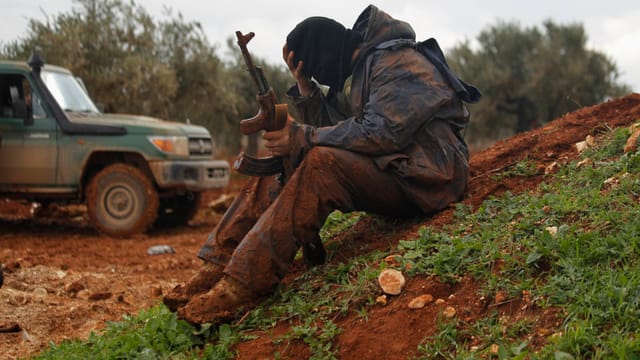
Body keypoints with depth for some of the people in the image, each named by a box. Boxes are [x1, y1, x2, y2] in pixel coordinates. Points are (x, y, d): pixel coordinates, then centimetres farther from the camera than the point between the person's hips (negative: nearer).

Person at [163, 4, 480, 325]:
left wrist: (302, 137, -21)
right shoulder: (360, 71, 16)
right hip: (385, 170, 10)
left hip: (423, 179, -10)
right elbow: (330, 126, 12)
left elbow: (381, 132, -25)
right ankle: (216, 269, -10)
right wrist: (302, 83, 0)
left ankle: (240, 287, -35)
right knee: (279, 164, 0)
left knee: (322, 163, -33)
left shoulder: (397, 64, -13)